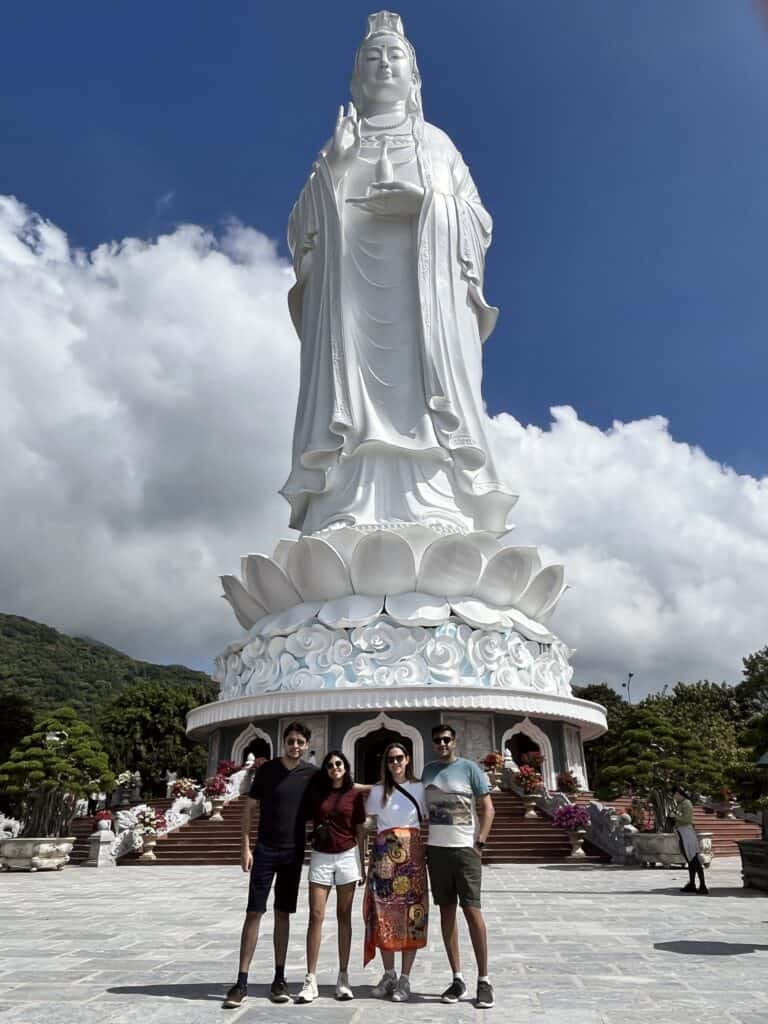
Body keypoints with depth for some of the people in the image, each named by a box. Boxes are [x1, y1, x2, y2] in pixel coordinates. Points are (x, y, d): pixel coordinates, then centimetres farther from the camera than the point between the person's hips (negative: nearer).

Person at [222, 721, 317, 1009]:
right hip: (265, 850, -2)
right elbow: (248, 808, -3)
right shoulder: (267, 769, -6)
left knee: (283, 913, 9)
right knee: (254, 912, -3)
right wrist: (245, 846, -8)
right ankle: (242, 982, 4)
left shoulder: (311, 774, -2)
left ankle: (279, 979, 17)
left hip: (294, 852, 2)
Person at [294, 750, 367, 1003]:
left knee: (344, 916, 5)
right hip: (320, 857, 1)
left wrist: (362, 865, 5)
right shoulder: (316, 792, 3)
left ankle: (343, 978, 13)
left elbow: (360, 831, 5)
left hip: (347, 856, 0)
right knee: (316, 916, -3)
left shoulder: (355, 794, 1)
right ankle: (311, 980, 3)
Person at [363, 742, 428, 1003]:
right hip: (383, 854, 1)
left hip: (412, 854, -1)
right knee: (384, 913, 2)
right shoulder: (378, 790, 8)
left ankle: (405, 978, 8)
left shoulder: (419, 788, 6)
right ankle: (389, 974, 17)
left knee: (411, 914, -2)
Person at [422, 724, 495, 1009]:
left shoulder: (469, 768, -3)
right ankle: (457, 978, 18)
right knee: (446, 911, 8)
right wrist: (421, 842, 7)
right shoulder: (428, 770, 9)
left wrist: (480, 843, -9)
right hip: (436, 848, 4)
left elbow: (487, 808, -2)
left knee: (472, 910, -5)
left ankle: (484, 980, 6)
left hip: (465, 848, -4)